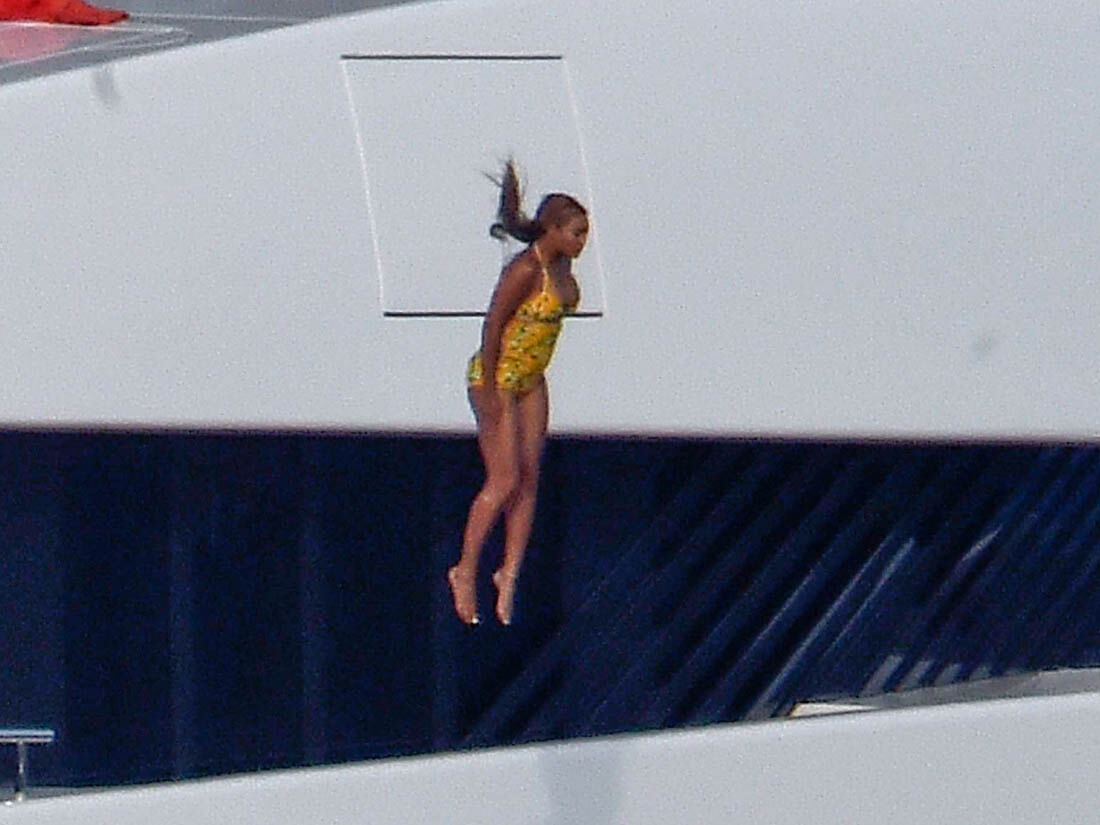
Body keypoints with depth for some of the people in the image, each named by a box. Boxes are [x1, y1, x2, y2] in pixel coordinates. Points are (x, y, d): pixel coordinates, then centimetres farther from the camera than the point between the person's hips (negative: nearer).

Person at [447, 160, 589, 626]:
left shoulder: (561, 265, 2)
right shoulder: (525, 270, -23)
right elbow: (492, 325, -21)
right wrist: (489, 392, -20)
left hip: (531, 381, 8)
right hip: (497, 378, -8)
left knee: (529, 481, 6)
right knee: (504, 482, -6)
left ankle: (509, 574, 13)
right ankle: (466, 571, 8)